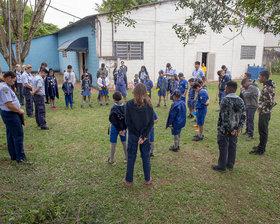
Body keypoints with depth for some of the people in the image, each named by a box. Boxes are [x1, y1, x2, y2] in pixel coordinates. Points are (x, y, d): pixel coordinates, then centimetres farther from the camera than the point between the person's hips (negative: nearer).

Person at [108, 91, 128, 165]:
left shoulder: (114, 108, -18)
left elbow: (113, 120, -21)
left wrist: (119, 130, -14)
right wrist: (124, 129, -9)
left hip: (115, 128, -4)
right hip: (123, 127, 4)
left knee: (113, 144, 9)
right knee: (124, 143, 18)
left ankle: (111, 160, 21)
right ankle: (127, 158, 30)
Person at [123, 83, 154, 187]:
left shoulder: (129, 104, -12)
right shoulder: (149, 104, -7)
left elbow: (128, 122, -11)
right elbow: (151, 122, -7)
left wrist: (138, 136, -8)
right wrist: (144, 135, -8)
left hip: (133, 135, -1)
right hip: (145, 134, 2)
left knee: (131, 158, 11)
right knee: (146, 157, 15)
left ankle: (128, 180, 24)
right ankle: (147, 179, 29)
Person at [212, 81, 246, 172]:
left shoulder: (225, 100, -21)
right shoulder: (240, 101, 1)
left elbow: (225, 117, -25)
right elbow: (243, 116, 2)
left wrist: (230, 129, -17)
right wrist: (238, 128, -1)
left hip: (224, 129, -7)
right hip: (235, 129, 7)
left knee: (223, 147, 5)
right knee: (232, 146, 18)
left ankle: (221, 166, 16)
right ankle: (230, 164, 31)